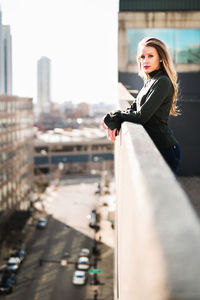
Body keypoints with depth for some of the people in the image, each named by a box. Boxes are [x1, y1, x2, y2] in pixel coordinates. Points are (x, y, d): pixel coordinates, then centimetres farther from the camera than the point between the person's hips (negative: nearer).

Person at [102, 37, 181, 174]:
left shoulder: (163, 82, -16)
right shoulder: (150, 81, 14)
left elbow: (141, 116, -20)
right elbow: (134, 108, 13)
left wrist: (113, 117, -7)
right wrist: (115, 122, -7)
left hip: (165, 150, -9)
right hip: (154, 148, 9)